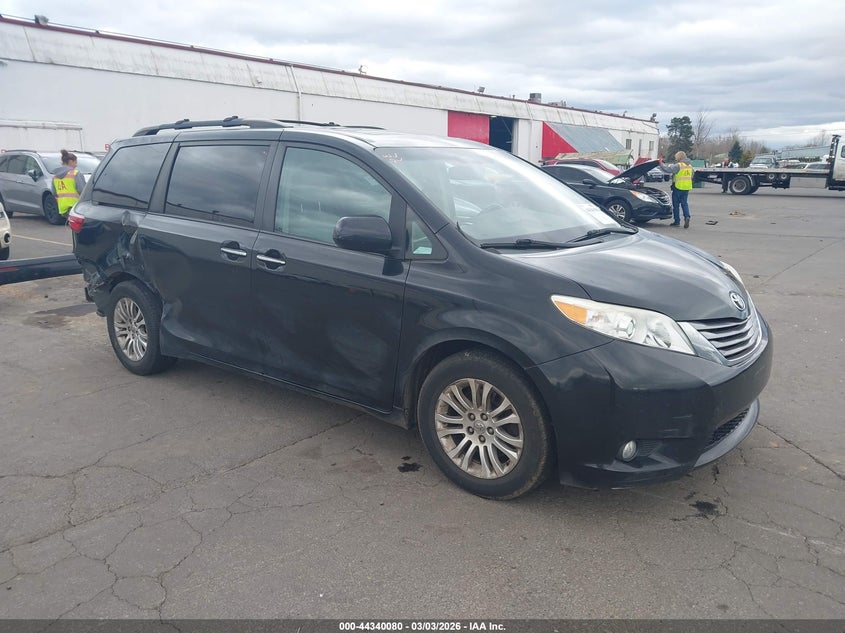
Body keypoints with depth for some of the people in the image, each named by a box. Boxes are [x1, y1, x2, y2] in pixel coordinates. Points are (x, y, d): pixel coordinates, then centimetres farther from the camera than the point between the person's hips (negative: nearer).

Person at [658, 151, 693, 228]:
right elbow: (691, 177, 23)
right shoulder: (690, 166, 13)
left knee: (676, 204, 4)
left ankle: (677, 221, 7)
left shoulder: (678, 165, -13)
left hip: (678, 187, -6)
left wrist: (661, 164, -8)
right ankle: (687, 216, -13)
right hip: (687, 188, 6)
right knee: (685, 203, 10)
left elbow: (667, 169, -18)